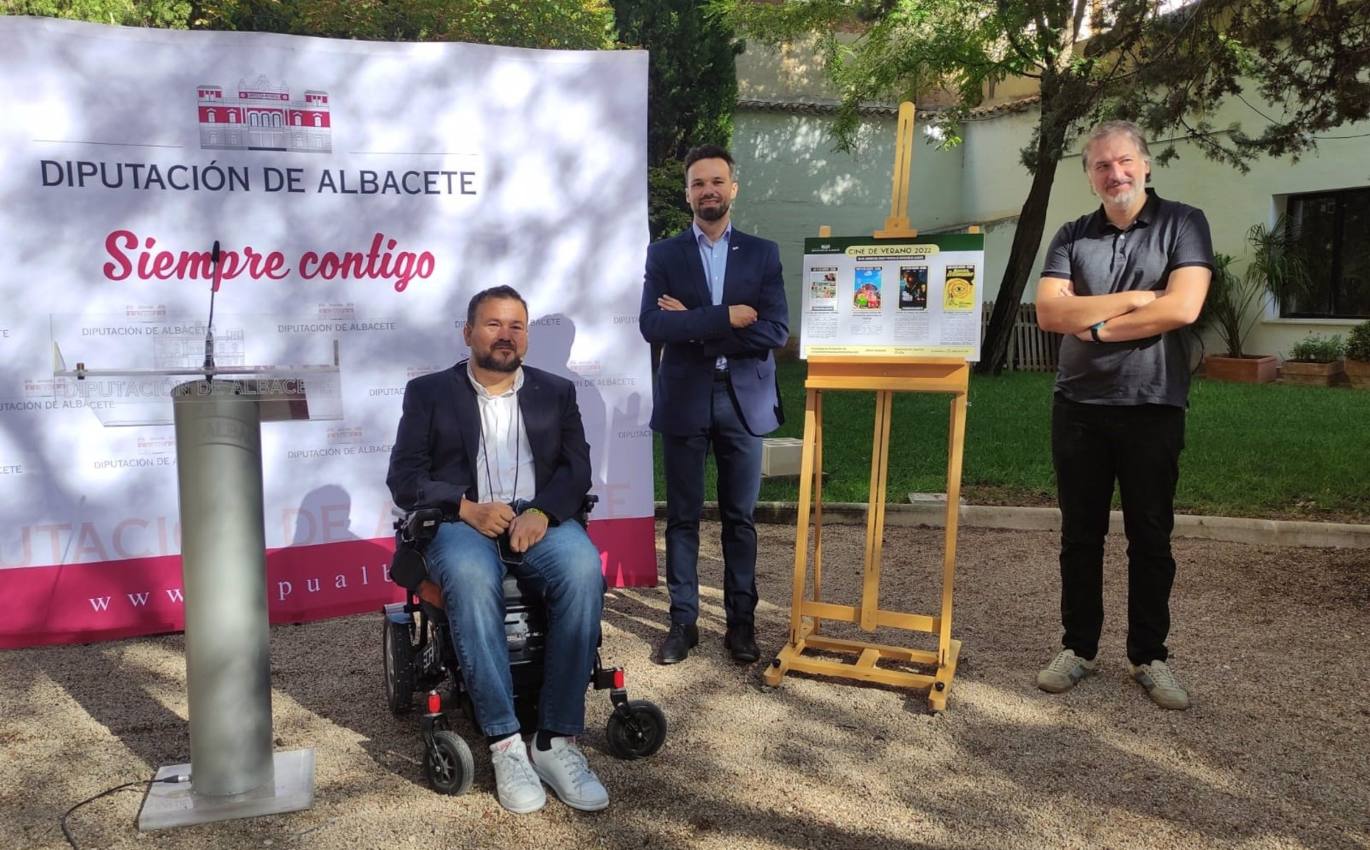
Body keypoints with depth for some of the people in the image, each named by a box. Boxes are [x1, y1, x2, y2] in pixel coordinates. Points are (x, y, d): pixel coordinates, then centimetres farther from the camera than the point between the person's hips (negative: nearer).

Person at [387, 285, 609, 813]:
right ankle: (506, 745, -31)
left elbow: (577, 468, 7)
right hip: (461, 521, -1)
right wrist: (467, 508, -14)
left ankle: (557, 741, -27)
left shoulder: (556, 392, 18)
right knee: (471, 579, -37)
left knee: (584, 571, -32)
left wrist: (542, 512, -14)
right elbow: (405, 478, 3)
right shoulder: (429, 392, 13)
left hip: (540, 519, 2)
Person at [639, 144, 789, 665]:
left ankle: (741, 621, 17)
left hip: (744, 399, 0)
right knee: (683, 517, 5)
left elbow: (775, 331, -7)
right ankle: (683, 621, 15)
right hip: (684, 400, 0)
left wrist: (694, 327, -12)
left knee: (740, 517, 7)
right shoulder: (663, 255, 5)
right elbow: (652, 325, -10)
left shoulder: (762, 254, 5)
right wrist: (726, 318, -17)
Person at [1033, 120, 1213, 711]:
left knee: (1151, 539, 7)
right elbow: (1049, 312, -7)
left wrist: (1095, 325, -9)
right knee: (1080, 536, 9)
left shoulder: (1183, 224, 0)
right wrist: (1135, 298, -12)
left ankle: (1149, 656, 20)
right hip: (1079, 407, 2)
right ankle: (1078, 648, 21)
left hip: (1154, 406, -2)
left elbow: (1182, 307, -15)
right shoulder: (1072, 237, 7)